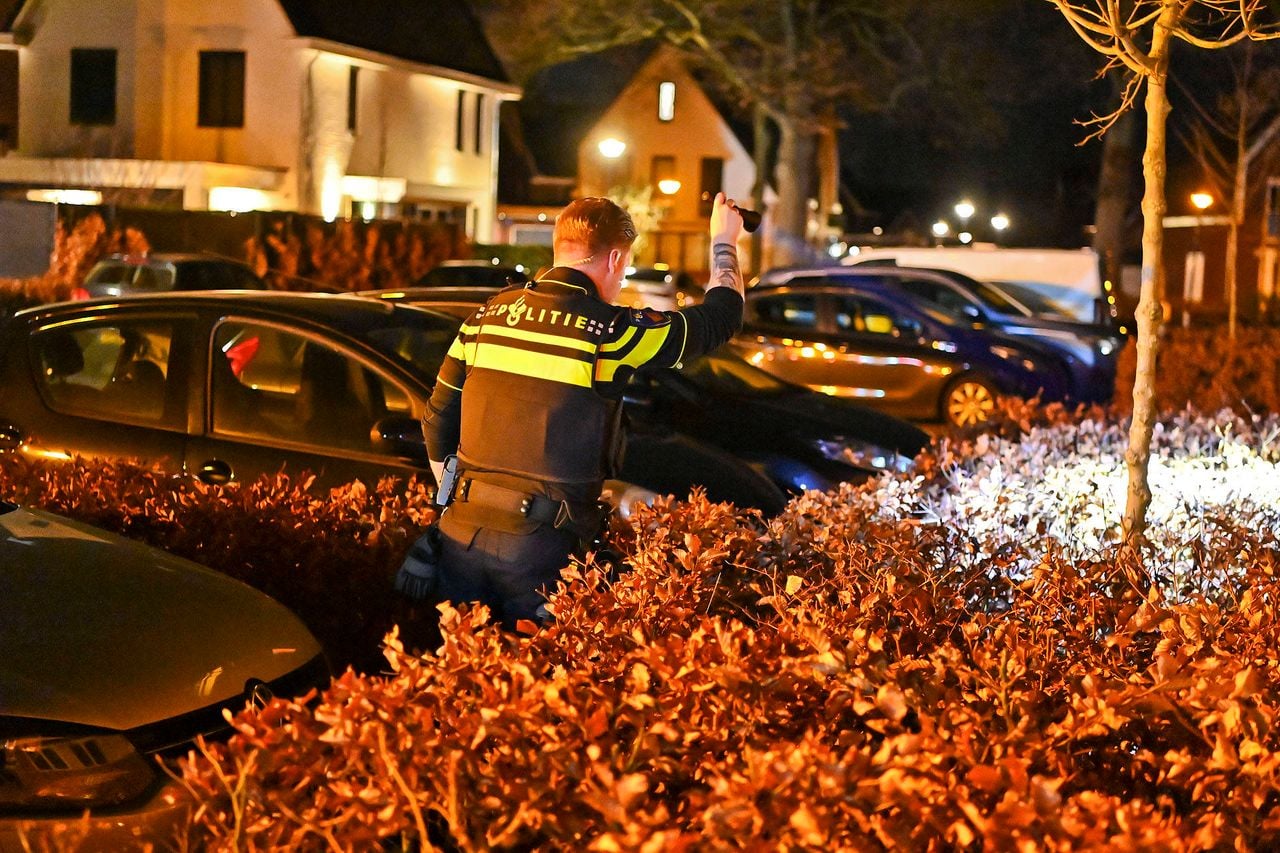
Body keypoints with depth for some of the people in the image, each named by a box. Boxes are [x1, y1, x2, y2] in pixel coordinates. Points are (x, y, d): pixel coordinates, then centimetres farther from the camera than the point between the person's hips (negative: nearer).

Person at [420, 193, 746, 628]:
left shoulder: (488, 315, 5)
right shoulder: (609, 331, -8)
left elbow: (437, 421, 12)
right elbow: (721, 315, 7)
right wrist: (725, 242, 25)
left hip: (461, 534, 5)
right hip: (539, 545, -5)